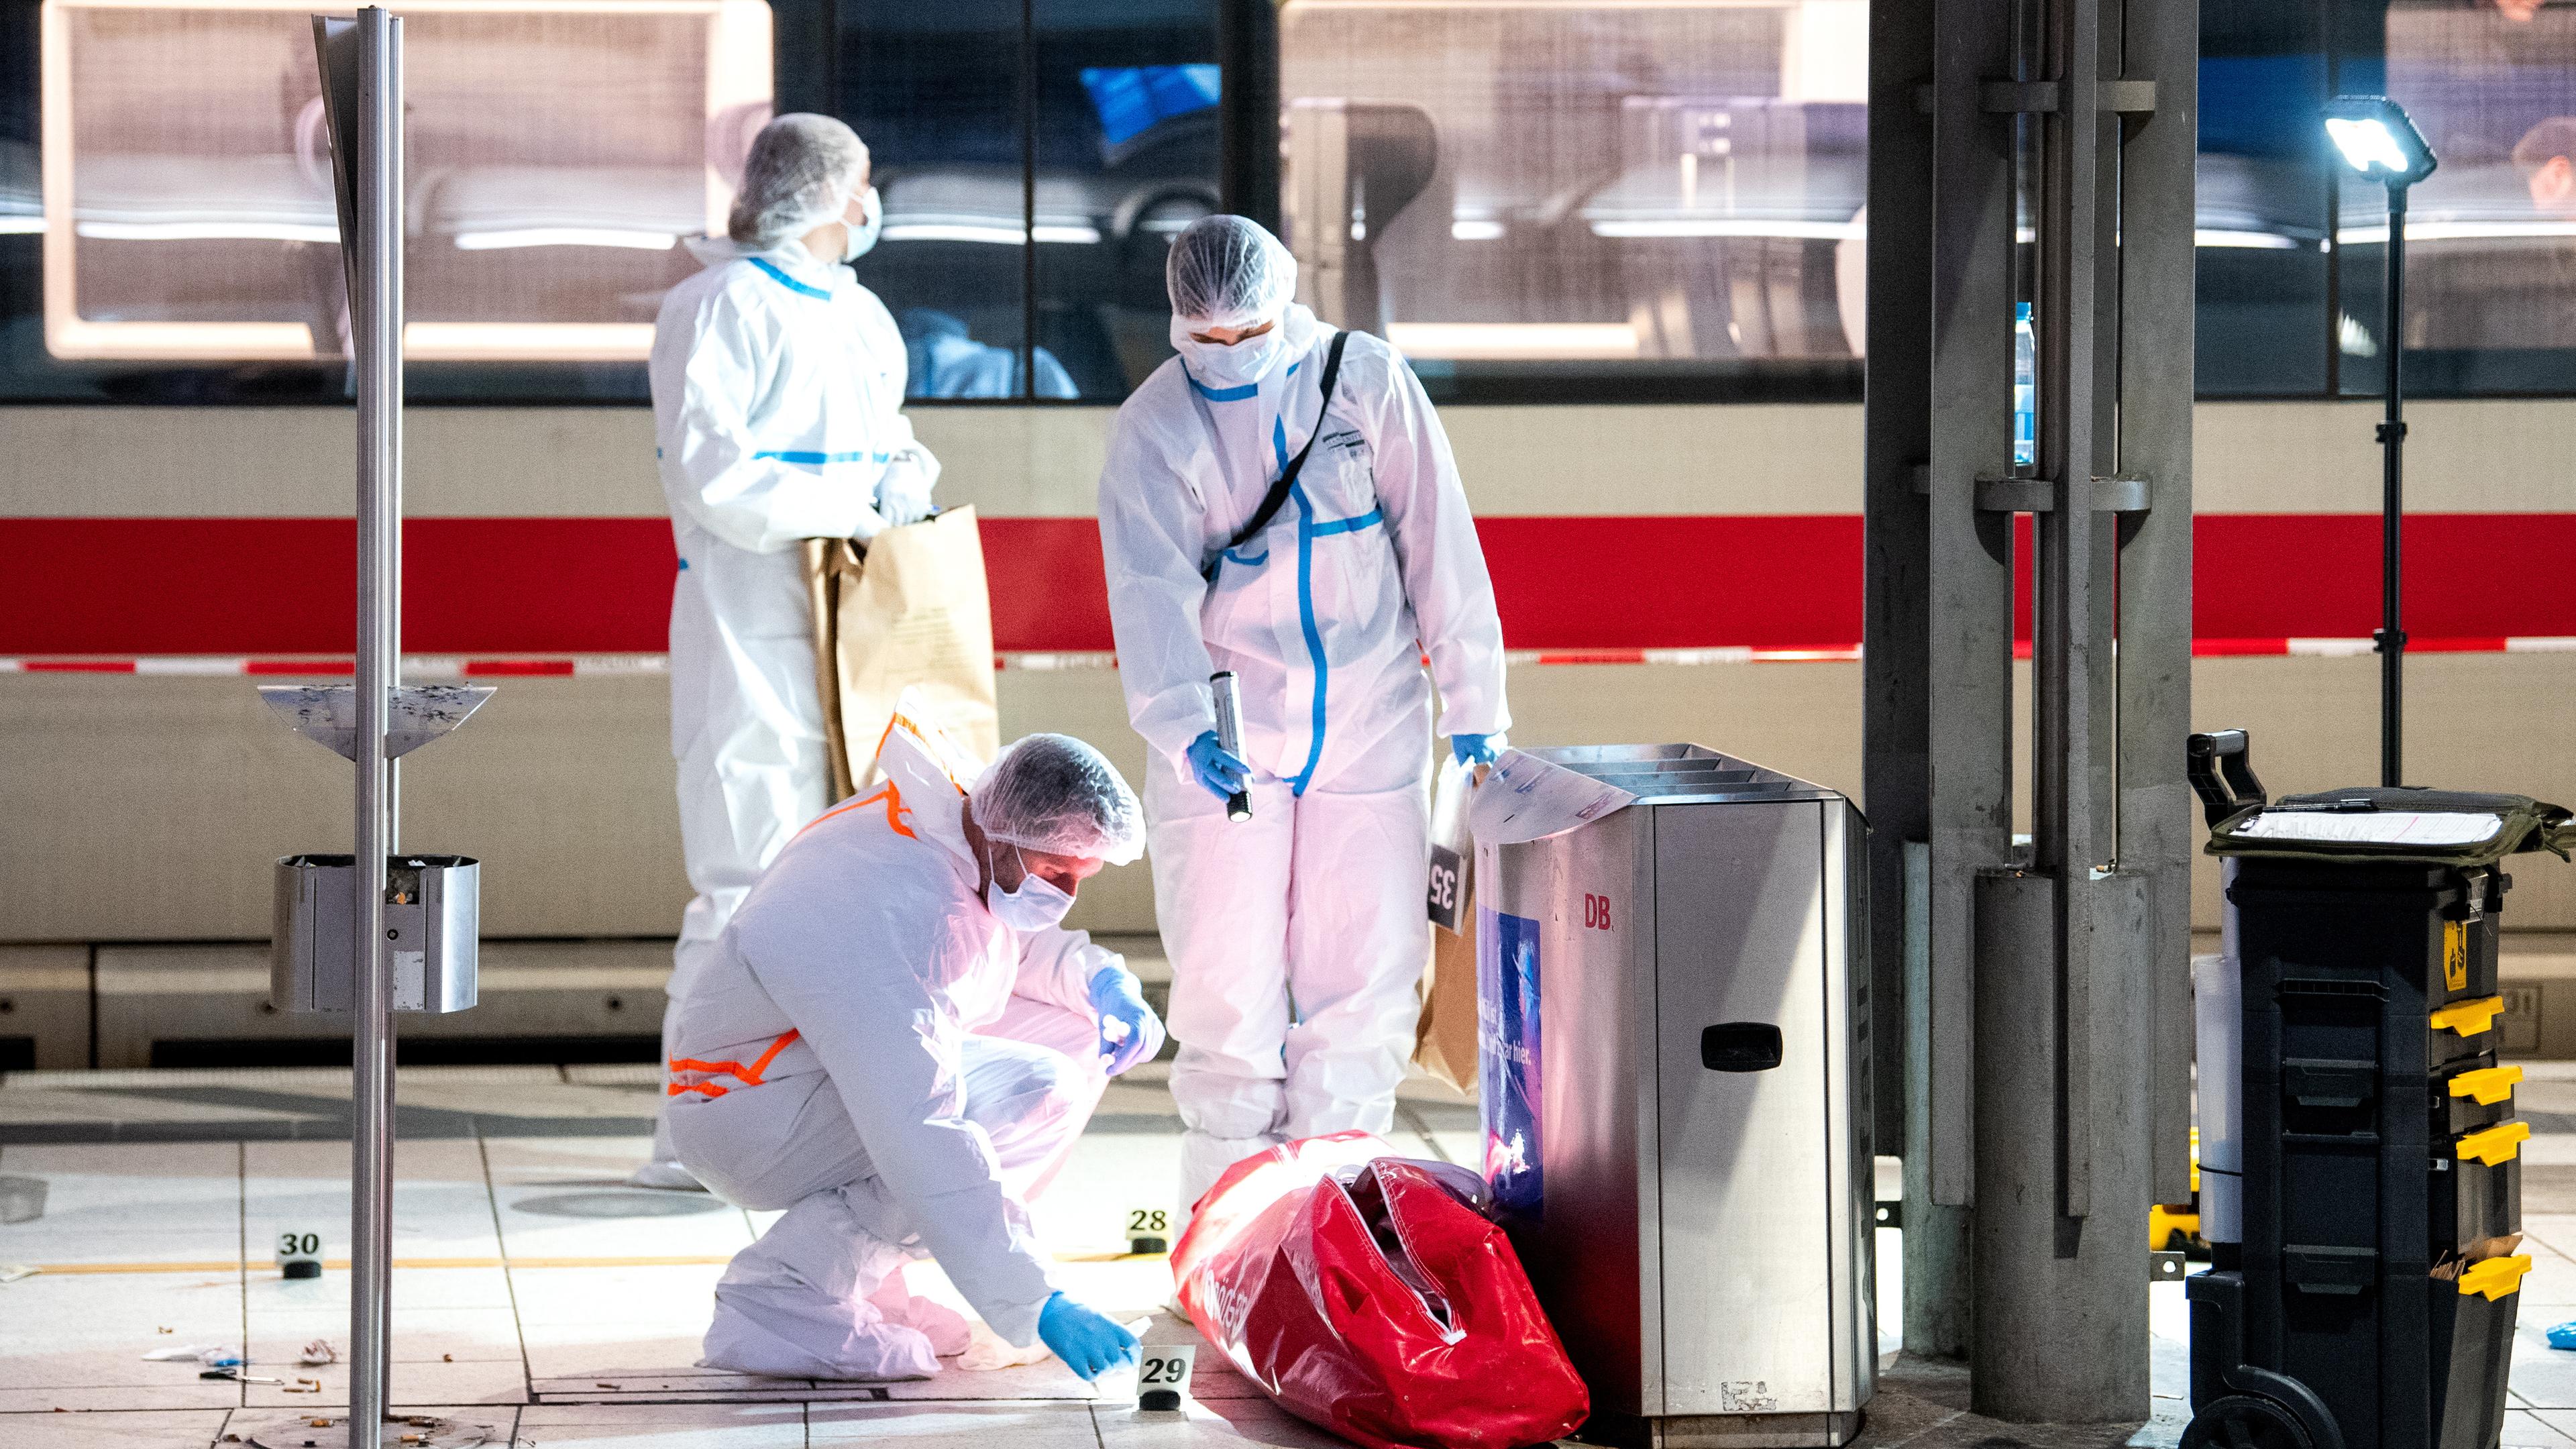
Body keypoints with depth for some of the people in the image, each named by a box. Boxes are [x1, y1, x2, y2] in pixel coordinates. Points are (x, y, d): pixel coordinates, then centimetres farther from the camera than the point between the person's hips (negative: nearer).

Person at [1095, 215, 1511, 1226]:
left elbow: (1439, 544, 3)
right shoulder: (1154, 429, -3)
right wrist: (1184, 728, -28)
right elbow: (1152, 592, -12)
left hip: (1371, 727, 1)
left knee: (1366, 981, 2)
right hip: (1229, 744, -1)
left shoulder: (1367, 380, -1)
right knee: (1229, 990, -4)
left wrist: (1472, 702, 1)